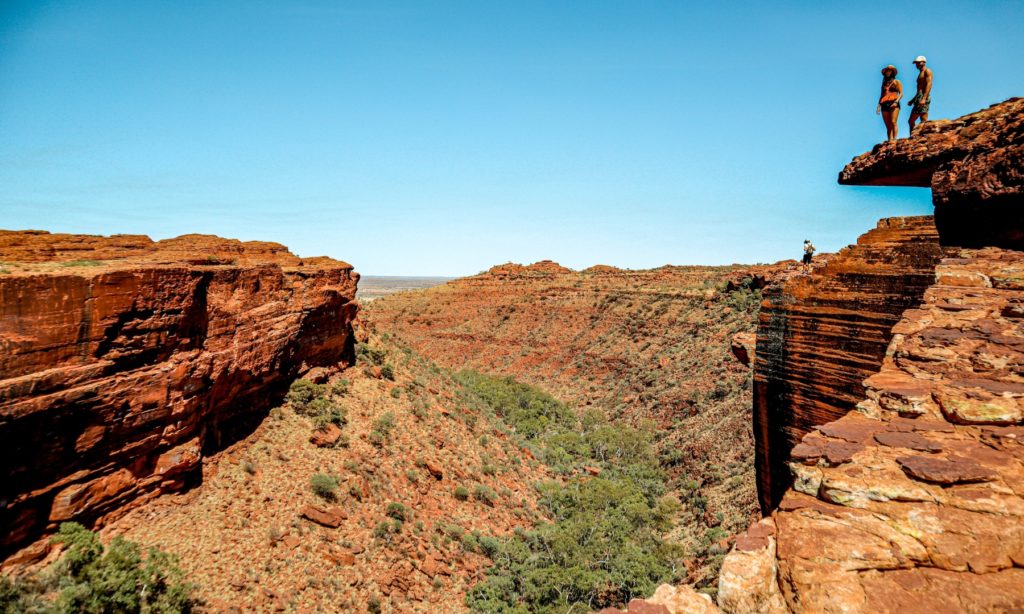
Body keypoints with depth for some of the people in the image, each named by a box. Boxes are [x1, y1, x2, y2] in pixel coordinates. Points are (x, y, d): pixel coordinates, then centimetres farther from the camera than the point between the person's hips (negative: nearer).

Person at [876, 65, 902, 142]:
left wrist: (896, 102, -14)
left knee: (893, 122, -19)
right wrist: (879, 105, 8)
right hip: (884, 105, 4)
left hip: (893, 104, -4)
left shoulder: (896, 82, 12)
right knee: (888, 126, -3)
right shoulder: (884, 83, 23)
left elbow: (901, 93, 4)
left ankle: (894, 139, -25)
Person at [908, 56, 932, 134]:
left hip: (924, 97, -9)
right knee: (911, 121, 6)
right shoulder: (920, 73, 27)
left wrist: (924, 98, -25)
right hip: (918, 98, 9)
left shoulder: (927, 71, 0)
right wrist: (912, 100, 23)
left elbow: (929, 84, -14)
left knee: (924, 121, -17)